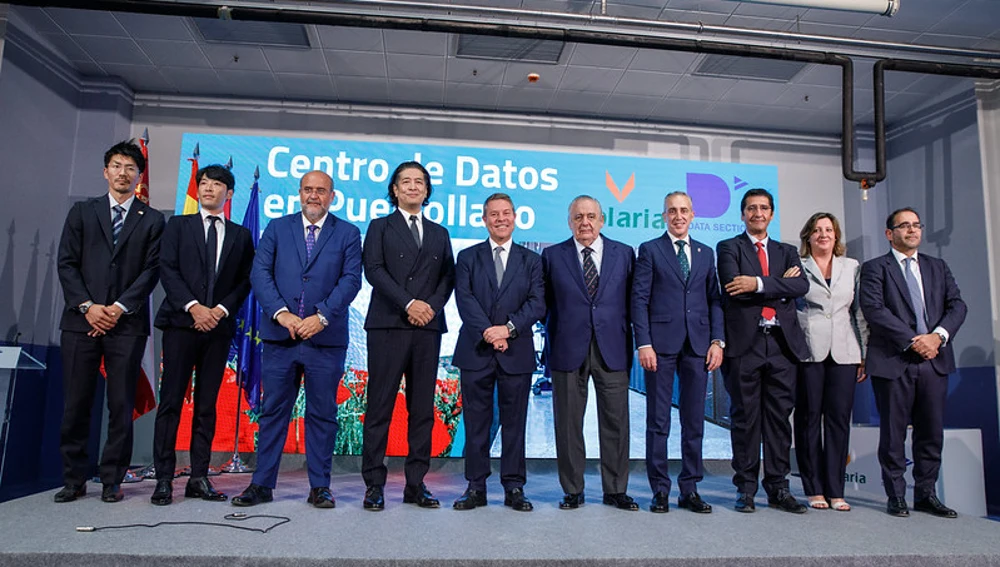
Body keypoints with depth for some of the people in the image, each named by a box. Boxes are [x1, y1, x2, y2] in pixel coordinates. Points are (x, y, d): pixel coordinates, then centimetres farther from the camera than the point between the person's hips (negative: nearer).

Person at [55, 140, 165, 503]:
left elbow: (151, 270, 1)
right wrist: (87, 306, -7)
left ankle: (112, 480, 10)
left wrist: (119, 308, -9)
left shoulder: (152, 220, 9)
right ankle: (73, 479, 15)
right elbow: (67, 263, 6)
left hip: (128, 323, -1)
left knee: (122, 404, 0)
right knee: (76, 402, 3)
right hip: (82, 320, 2)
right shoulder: (82, 212, 13)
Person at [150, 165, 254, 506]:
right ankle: (164, 479, 5)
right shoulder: (178, 226, 11)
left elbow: (245, 281, 7)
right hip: (181, 323, -1)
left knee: (207, 405, 5)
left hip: (219, 327, 1)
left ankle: (199, 478, 10)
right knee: (171, 401, -1)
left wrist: (221, 309, -9)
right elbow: (167, 270, 0)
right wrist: (193, 306, -13)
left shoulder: (240, 235, 13)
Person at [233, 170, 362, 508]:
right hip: (280, 336, 2)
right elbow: (260, 273, 1)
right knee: (273, 410, 7)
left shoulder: (347, 234, 7)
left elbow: (351, 280, -4)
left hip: (326, 338, -1)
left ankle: (320, 486, 16)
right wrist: (280, 312, -13)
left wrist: (322, 316, -15)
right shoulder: (277, 228, 11)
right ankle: (262, 484, 18)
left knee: (322, 413, 6)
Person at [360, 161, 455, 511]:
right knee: (380, 406, -2)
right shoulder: (380, 227, 11)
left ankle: (416, 484, 11)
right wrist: (408, 304, -13)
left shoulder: (439, 233, 20)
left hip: (428, 328, 3)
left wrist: (433, 306, -7)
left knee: (423, 409, 4)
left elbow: (448, 277, 12)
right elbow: (374, 270, -3)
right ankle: (374, 484, 6)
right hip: (388, 325, -3)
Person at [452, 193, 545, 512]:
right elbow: (464, 299, -3)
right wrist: (487, 332, -15)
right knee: (476, 423, 5)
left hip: (516, 352, 0)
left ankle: (514, 488, 16)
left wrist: (508, 328, -15)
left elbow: (537, 304, -1)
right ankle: (476, 487, 15)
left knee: (514, 423, 6)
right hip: (476, 351, 0)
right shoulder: (468, 257, 9)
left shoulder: (531, 261, 11)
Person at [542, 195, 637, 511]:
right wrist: (552, 341, 0)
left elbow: (633, 301, 8)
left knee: (615, 422, 6)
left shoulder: (624, 254, 9)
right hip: (569, 351, 0)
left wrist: (634, 341, 2)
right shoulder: (552, 256, 7)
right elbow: (545, 303, 7)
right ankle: (573, 491, 19)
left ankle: (615, 490, 19)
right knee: (568, 423, 6)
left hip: (612, 350, 1)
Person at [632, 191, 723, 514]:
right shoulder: (650, 250, 5)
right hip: (661, 344, -3)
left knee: (694, 422, 8)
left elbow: (715, 300, 12)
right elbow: (639, 299, -2)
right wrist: (644, 343, -10)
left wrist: (717, 341, 1)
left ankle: (690, 489, 18)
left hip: (698, 346, 3)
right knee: (658, 422, 2)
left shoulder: (706, 253, 15)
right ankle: (660, 490, 12)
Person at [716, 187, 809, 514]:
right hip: (745, 342, -3)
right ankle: (745, 489, 11)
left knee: (779, 417, 7)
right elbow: (735, 286, -11)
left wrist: (759, 284, -14)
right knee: (745, 417, 2)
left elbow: (802, 286, -2)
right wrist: (780, 283, -5)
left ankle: (778, 487, 17)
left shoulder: (787, 252, 18)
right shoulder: (728, 248, 7)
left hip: (782, 343, 4)